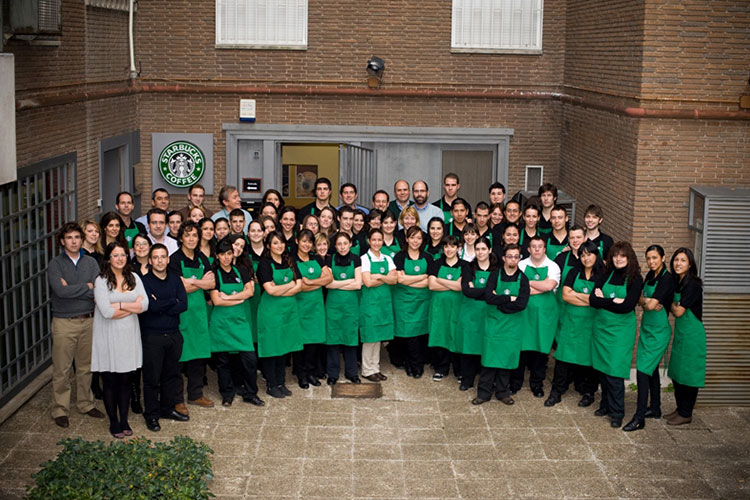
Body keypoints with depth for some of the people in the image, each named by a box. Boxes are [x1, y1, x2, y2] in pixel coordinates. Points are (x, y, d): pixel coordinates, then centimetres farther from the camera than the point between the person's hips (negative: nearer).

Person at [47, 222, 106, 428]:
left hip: (88, 320, 3)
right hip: (64, 322, -3)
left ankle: (85, 403, 26)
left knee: (86, 367, 13)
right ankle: (60, 410, 10)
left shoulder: (91, 262, 5)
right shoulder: (55, 264, -5)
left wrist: (72, 289, -14)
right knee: (62, 370, 1)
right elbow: (60, 290, -20)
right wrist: (86, 287, -10)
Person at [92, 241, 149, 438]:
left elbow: (144, 305, -5)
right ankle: (114, 423, 17)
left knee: (125, 381, 10)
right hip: (108, 338, -3)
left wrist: (120, 305, -12)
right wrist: (133, 306, -8)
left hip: (129, 336, 4)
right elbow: (106, 312, -18)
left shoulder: (134, 278, 6)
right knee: (110, 383, 5)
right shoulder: (101, 281, -8)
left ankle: (124, 421, 21)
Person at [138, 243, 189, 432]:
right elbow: (152, 306, -19)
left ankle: (168, 407, 27)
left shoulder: (175, 279, 8)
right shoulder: (144, 281, -5)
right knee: (152, 377, 1)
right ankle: (151, 415, 11)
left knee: (172, 374, 12)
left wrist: (161, 306, -14)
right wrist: (172, 302, -7)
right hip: (152, 336, -4)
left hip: (173, 334, 4)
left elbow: (183, 305, -4)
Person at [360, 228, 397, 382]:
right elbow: (368, 282, -13)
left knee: (378, 336, 10)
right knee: (369, 336, -2)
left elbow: (394, 280, -1)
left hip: (384, 300, 5)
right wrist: (386, 278, -6)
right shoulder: (364, 259, -5)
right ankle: (367, 370, 7)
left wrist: (379, 276, -13)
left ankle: (376, 369, 18)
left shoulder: (387, 259, 10)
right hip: (369, 300, -5)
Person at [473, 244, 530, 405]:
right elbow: (488, 297, -15)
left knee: (507, 358, 6)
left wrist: (499, 301, -13)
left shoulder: (522, 279, 0)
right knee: (489, 357, 0)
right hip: (494, 322, -1)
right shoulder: (495, 275, -1)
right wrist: (510, 298, -17)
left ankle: (503, 392, 18)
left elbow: (522, 304, -13)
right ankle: (484, 392, 8)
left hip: (513, 325, 1)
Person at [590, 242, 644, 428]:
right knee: (602, 368, 9)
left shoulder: (635, 279, -6)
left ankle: (617, 413, 3)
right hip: (601, 327, 4)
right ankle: (606, 404, 25)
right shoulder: (606, 275, 7)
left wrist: (603, 301, -9)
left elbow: (627, 306, -16)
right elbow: (593, 300, -2)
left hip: (621, 329, -4)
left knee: (615, 371, -7)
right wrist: (614, 301, -15)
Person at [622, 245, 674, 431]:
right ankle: (655, 408, 30)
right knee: (652, 369, 17)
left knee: (643, 370, -12)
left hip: (658, 331, -9)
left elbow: (651, 304, -22)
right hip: (646, 328, 9)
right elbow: (639, 298, 7)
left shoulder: (667, 279, -16)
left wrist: (644, 301, -2)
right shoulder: (651, 276, 10)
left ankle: (639, 418, -10)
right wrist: (646, 302, -14)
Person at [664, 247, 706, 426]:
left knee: (688, 374, -1)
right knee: (677, 373, 14)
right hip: (680, 333, 9)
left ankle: (686, 414, 9)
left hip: (692, 335, -9)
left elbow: (679, 311, -18)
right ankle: (680, 409, 26)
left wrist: (670, 304, -2)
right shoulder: (677, 282, 9)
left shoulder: (692, 285, -18)